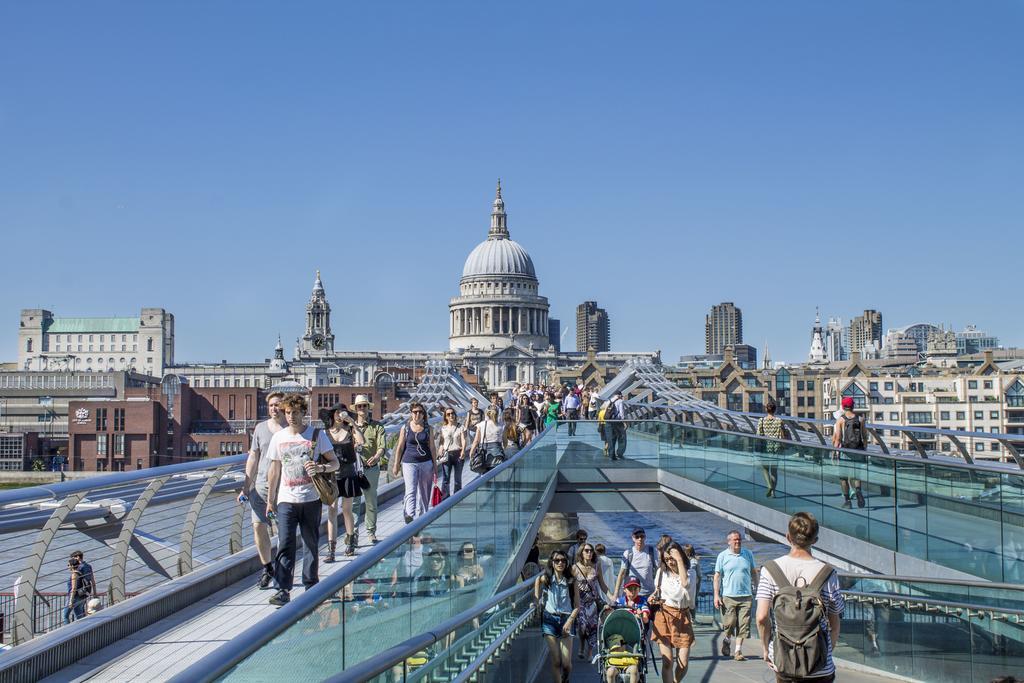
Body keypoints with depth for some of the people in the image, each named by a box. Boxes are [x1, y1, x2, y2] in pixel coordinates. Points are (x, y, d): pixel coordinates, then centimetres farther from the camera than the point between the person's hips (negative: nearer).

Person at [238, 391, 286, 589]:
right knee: (258, 526, -2)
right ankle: (267, 568, 14)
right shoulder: (261, 428, 9)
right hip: (261, 486, 3)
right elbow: (253, 458, 13)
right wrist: (246, 487, 10)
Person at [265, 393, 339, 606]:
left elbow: (335, 463, 1)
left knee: (311, 544, 8)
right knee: (285, 545, -8)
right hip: (286, 500, 1)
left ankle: (311, 586, 20)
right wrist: (270, 499, 13)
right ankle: (283, 590, -8)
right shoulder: (279, 437, 6)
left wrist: (321, 468, -21)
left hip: (311, 499, -1)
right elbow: (275, 470, 13)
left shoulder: (317, 434, -1)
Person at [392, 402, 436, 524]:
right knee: (410, 490, -18)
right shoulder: (405, 428, 2)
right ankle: (409, 515, -33)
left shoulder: (428, 428, 6)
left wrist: (435, 464, 9)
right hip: (409, 462, -2)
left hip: (426, 463, 2)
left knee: (424, 492, 8)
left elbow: (431, 447, 10)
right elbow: (400, 447, 6)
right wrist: (396, 464, 5)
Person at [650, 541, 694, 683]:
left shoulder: (688, 572, 4)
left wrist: (679, 560, -16)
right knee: (667, 661, -10)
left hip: (682, 618, 0)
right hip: (664, 616, 0)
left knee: (683, 664, -3)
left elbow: (685, 583, -20)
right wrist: (653, 598, 2)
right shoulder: (661, 571, 10)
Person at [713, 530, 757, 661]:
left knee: (743, 625, -2)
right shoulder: (722, 556, 2)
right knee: (729, 623, -3)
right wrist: (716, 595, -4)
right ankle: (727, 640, 27)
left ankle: (738, 651, 5)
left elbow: (754, 572, 19)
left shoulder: (748, 554, 9)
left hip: (746, 596, 2)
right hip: (728, 596, -2)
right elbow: (717, 576, 2)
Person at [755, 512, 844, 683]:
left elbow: (761, 617, -10)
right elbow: (834, 625, 0)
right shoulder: (827, 574, -7)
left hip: (781, 661, 1)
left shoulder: (771, 569, -6)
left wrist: (765, 648, 5)